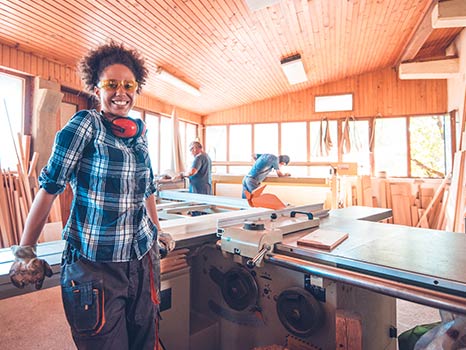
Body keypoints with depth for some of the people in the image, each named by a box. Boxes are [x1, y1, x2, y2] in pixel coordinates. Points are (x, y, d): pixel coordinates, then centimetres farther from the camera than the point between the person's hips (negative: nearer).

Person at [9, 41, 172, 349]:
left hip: (142, 259, 5)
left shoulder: (139, 131, 6)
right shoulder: (85, 124, -9)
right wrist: (25, 252, -7)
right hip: (94, 266, -4)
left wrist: (157, 230, 18)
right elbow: (50, 186, -9)